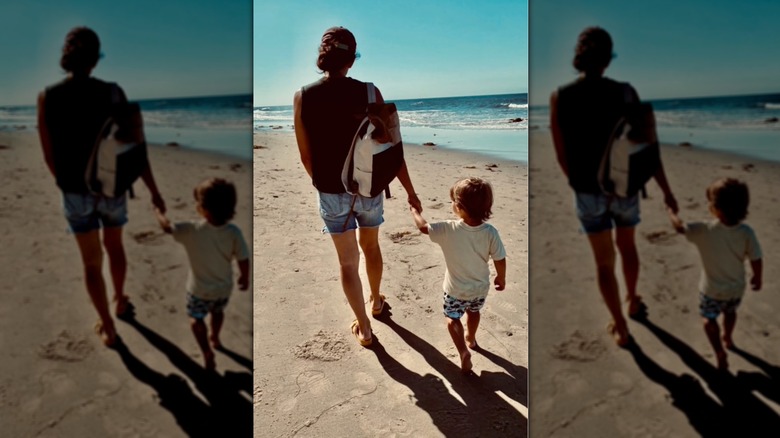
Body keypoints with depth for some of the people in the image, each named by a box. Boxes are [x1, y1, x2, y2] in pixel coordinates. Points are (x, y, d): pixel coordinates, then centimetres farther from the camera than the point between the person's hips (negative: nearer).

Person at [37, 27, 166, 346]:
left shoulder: (47, 98, -10)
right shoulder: (112, 93, -13)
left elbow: (49, 156, -3)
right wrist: (153, 190, -4)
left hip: (76, 192, 0)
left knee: (91, 262, 14)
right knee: (114, 247, 27)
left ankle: (107, 327, 23)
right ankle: (120, 301, 46)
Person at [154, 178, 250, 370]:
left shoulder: (192, 230, -28)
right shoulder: (233, 232, -23)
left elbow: (167, 227, -12)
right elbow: (244, 260, -16)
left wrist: (158, 212, 9)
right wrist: (244, 278, 3)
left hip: (199, 289, -3)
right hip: (224, 288, 3)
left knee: (196, 318, 23)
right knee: (217, 312, 32)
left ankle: (207, 352, 14)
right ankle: (215, 338, 55)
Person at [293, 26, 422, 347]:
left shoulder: (303, 97, -10)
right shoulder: (368, 92, -12)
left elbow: (306, 156, -4)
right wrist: (410, 191, -1)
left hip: (331, 192, -1)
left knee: (348, 261, 12)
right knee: (370, 246, 26)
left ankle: (364, 328, 21)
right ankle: (376, 301, 46)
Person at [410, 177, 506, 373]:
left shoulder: (449, 229, -29)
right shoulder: (490, 232, -23)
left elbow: (423, 227, -14)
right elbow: (500, 260, -14)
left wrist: (414, 210, 6)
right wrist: (501, 278, 6)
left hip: (456, 289, -3)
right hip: (480, 288, 3)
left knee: (452, 318, 21)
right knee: (473, 311, 32)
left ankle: (463, 351, 4)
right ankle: (470, 338, 54)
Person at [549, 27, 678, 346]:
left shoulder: (560, 98, -13)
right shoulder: (625, 92, -12)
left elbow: (562, 155, -6)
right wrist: (666, 190, 1)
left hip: (588, 192, -1)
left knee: (604, 262, 14)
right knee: (627, 246, 29)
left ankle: (620, 328, 24)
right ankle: (633, 301, 50)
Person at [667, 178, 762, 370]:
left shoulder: (704, 230, -30)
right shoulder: (746, 232, -22)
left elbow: (679, 226, -15)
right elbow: (756, 260, -13)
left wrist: (671, 212, 6)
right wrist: (757, 278, 7)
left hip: (712, 289, -4)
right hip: (736, 288, 4)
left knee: (709, 319, 20)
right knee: (730, 312, 32)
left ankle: (720, 353, 11)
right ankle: (727, 338, 55)